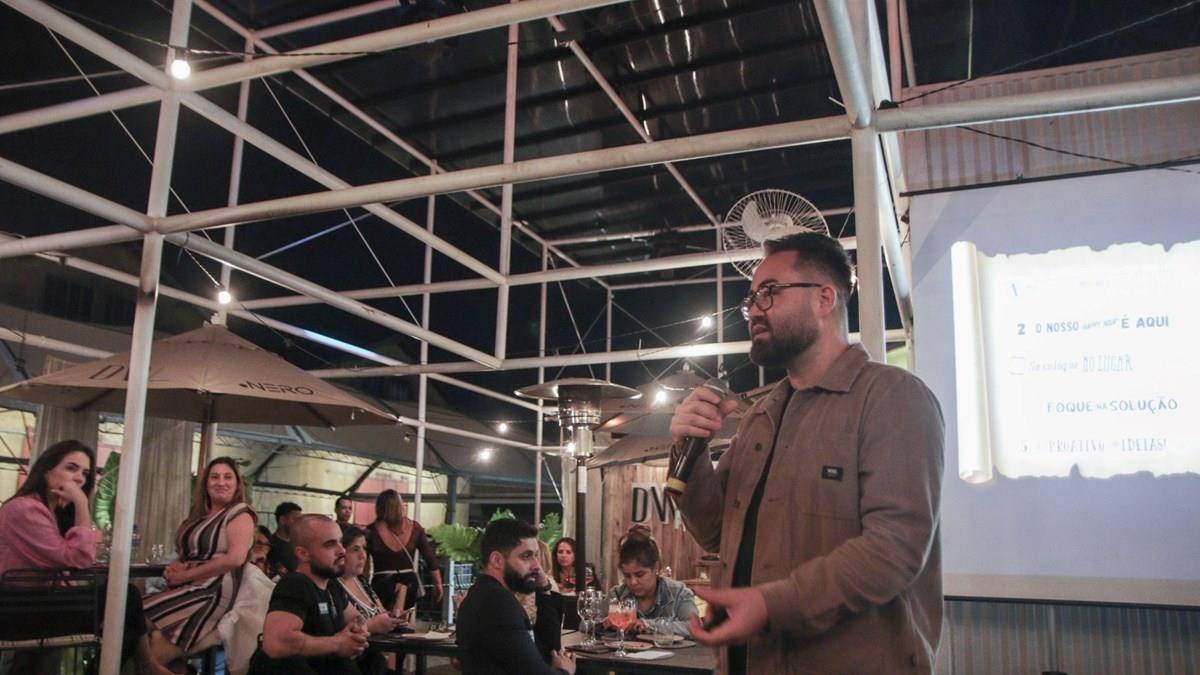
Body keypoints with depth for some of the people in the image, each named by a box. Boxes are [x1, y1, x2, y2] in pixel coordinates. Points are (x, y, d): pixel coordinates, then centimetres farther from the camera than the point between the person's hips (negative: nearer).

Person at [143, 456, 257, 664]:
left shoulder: (239, 513, -3)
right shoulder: (199, 515, 19)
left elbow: (236, 558, -17)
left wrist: (185, 575, -13)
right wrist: (174, 566, 0)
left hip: (213, 592, -7)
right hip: (187, 590, 7)